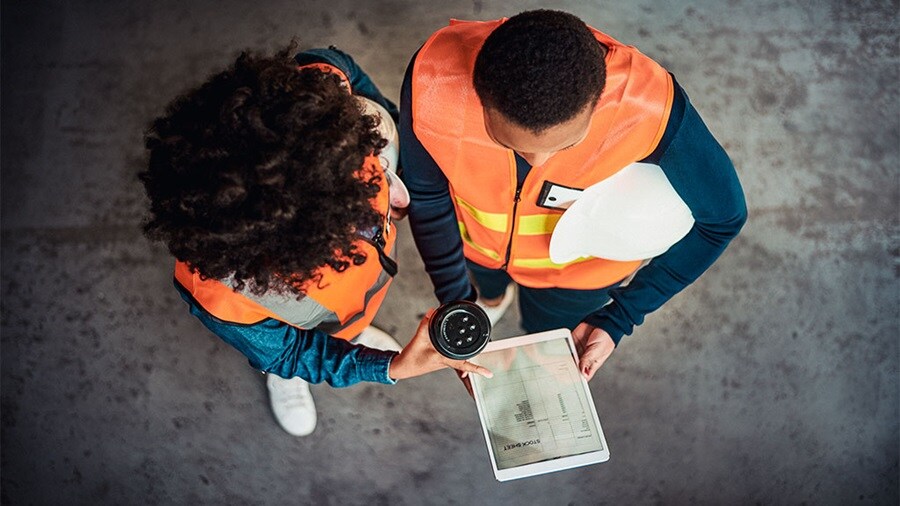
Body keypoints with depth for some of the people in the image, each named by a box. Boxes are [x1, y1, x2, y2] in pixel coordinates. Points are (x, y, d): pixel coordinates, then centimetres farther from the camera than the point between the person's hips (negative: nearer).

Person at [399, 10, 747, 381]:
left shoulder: (650, 109, -43)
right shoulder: (433, 83, -40)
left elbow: (724, 217, -23)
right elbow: (426, 193, -18)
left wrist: (618, 320, -24)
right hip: (476, 238, 2)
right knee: (486, 281, 36)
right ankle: (493, 293, 74)